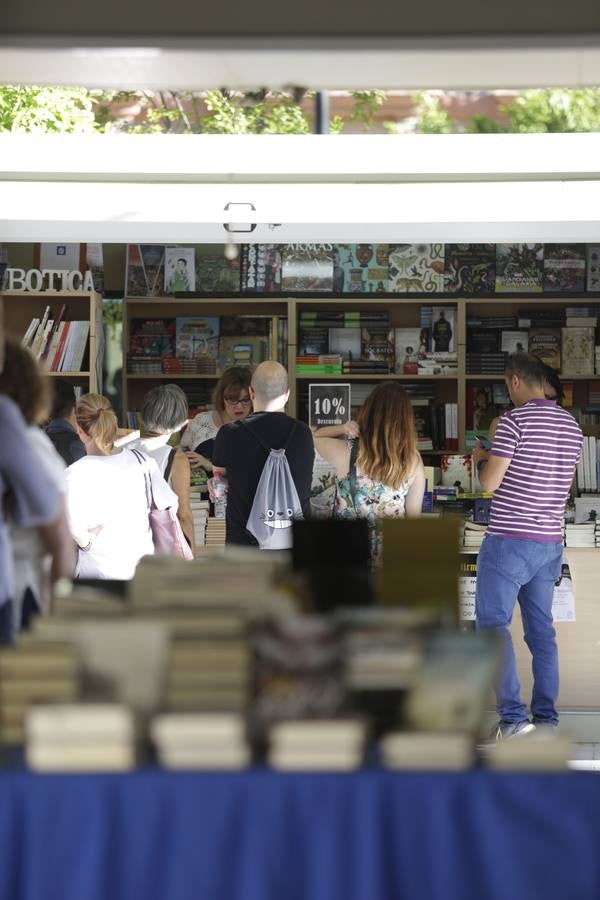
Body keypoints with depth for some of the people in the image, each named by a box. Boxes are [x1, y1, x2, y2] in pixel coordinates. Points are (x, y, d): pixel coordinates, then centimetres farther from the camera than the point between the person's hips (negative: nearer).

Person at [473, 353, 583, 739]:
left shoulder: (515, 420, -13)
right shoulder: (572, 425, 10)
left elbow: (490, 482, -14)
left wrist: (482, 457, 8)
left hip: (509, 541, -7)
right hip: (551, 543, 7)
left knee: (493, 623, -3)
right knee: (541, 628, 11)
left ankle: (513, 717, -11)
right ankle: (547, 718, 11)